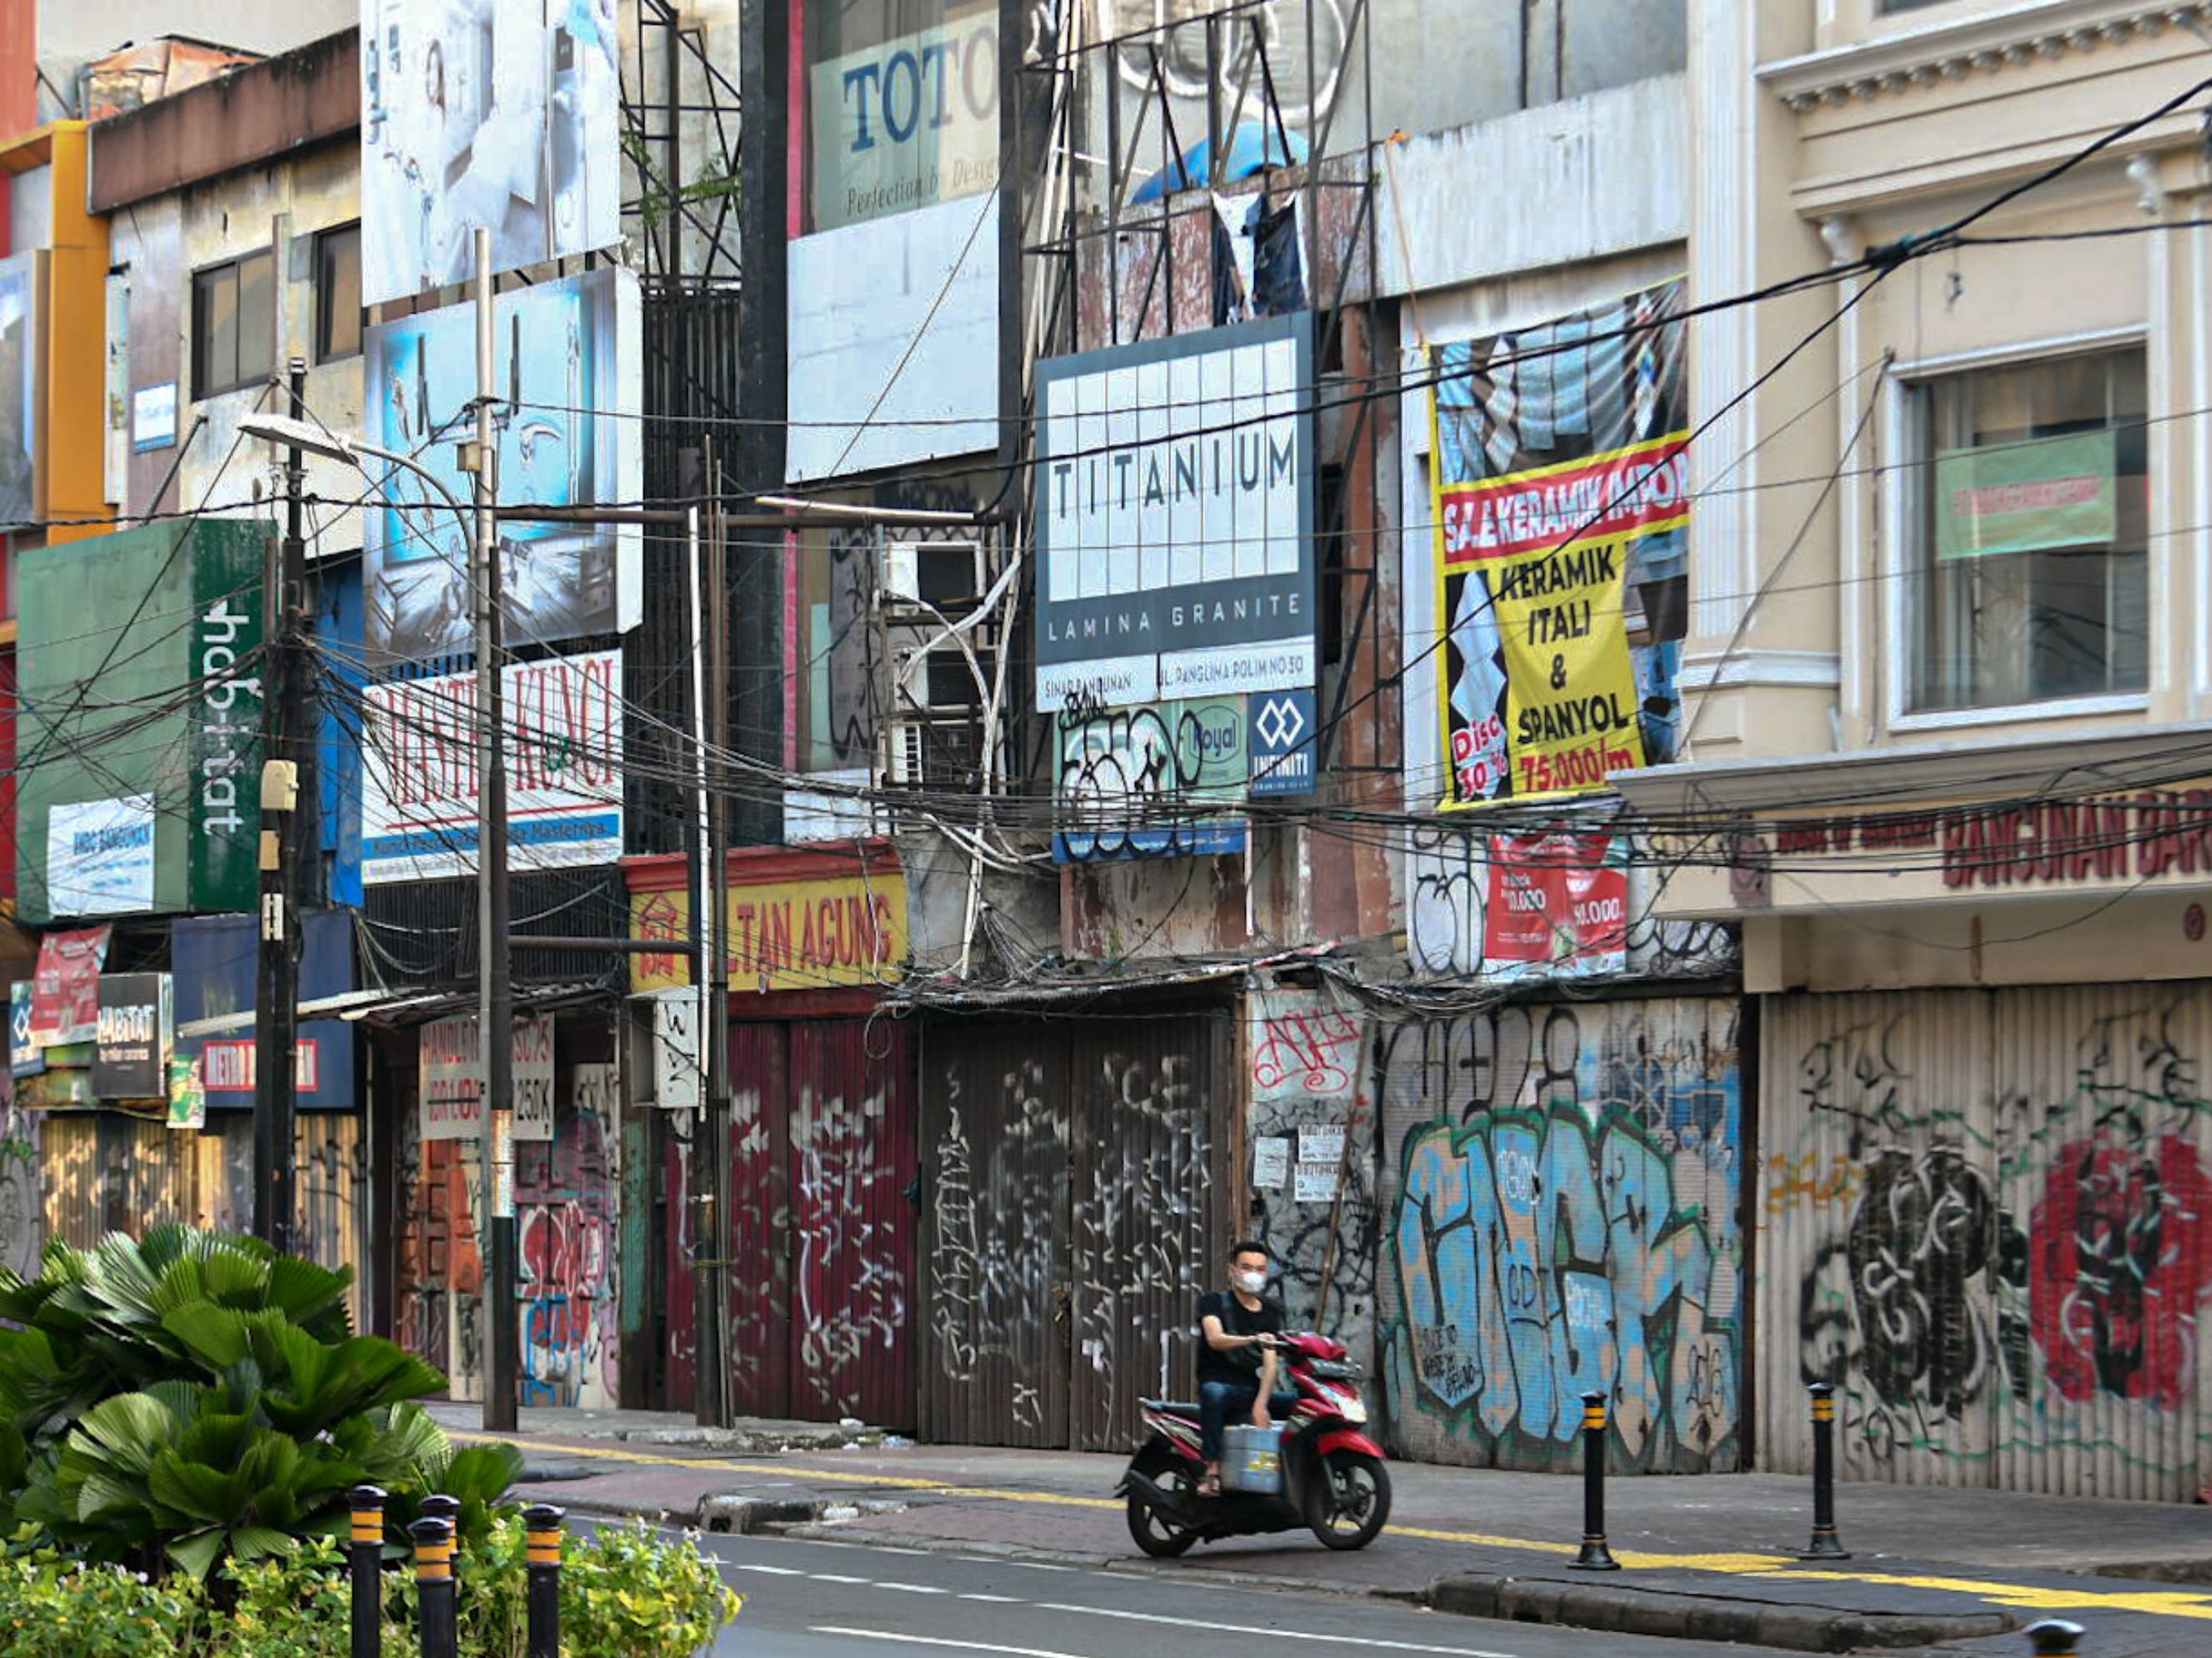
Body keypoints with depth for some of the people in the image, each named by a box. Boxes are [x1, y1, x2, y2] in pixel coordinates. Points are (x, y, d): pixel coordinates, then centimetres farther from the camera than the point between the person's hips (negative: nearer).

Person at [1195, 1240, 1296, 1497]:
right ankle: (1212, 1470, -41)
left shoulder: (1270, 1313, 15)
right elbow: (1215, 1339, -15)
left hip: (1256, 1389, 5)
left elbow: (1270, 1362, 1)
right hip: (1220, 1382, -5)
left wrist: (1261, 1404, -16)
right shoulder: (1213, 1301, 5)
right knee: (1213, 1394, -40)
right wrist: (1252, 1340, -35)